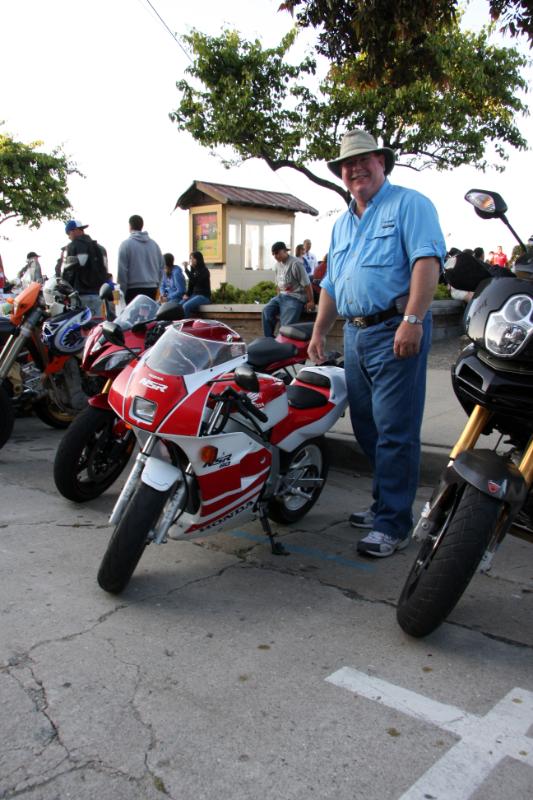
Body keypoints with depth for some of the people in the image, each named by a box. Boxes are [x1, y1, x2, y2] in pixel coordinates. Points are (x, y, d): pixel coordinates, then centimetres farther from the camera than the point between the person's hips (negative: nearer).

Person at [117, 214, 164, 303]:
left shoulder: (126, 244, -5)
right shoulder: (154, 244, 9)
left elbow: (122, 270, -7)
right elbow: (161, 267, 12)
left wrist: (122, 292, -3)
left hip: (133, 289, -4)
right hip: (152, 288, 4)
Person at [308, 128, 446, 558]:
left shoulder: (409, 204, -1)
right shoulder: (342, 224, 23)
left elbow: (427, 260, -15)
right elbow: (331, 284, 27)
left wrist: (413, 320, -25)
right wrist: (319, 332, 19)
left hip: (396, 332, -8)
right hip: (355, 333, 8)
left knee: (395, 431, -7)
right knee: (366, 427, 12)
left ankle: (393, 524, 0)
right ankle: (386, 503, 25)